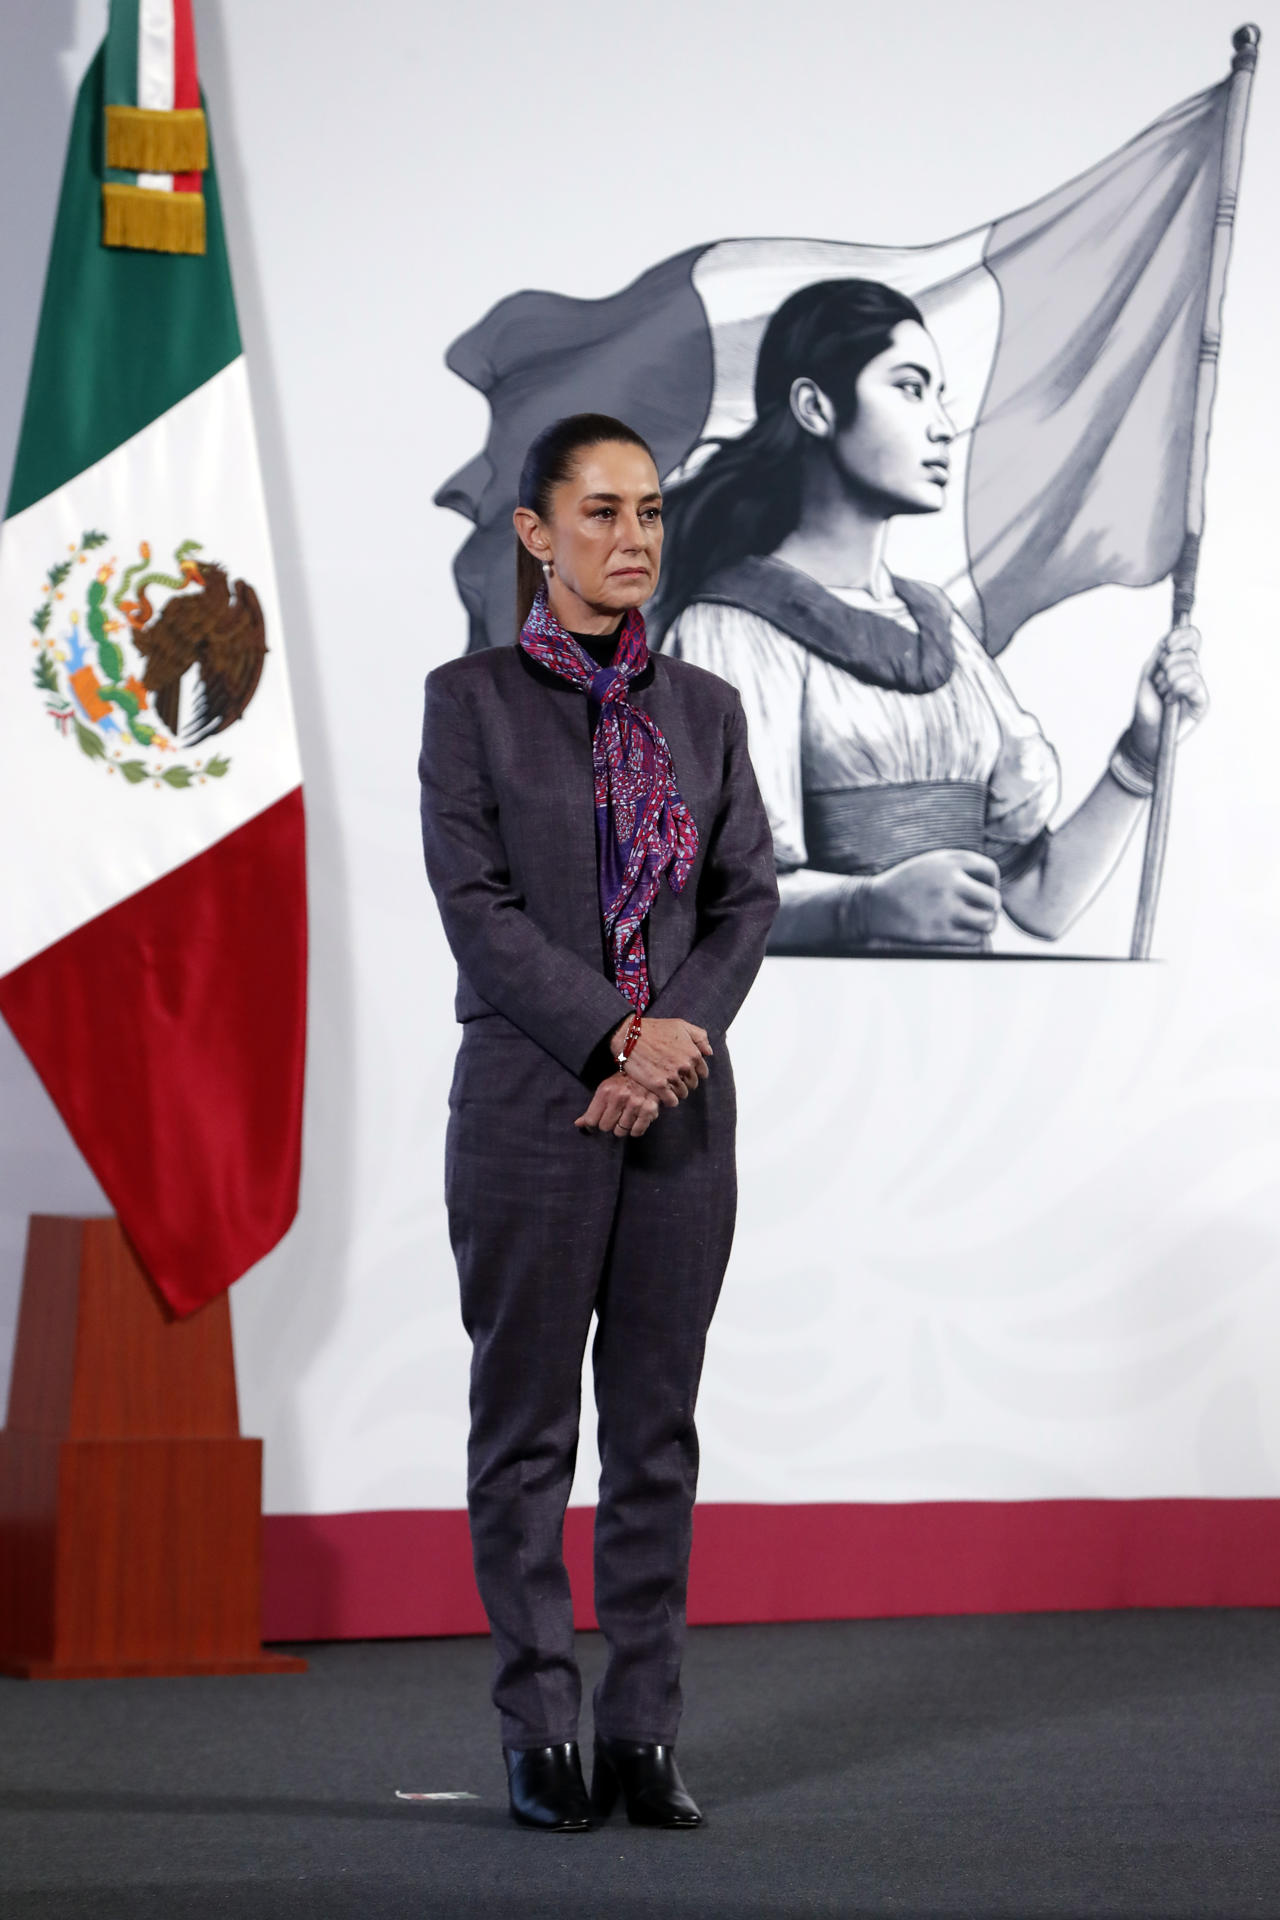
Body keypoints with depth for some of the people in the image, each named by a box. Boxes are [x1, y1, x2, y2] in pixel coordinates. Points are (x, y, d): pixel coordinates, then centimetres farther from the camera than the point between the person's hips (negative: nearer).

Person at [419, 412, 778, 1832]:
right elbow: (477, 902, -9)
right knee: (527, 1428, 2)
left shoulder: (706, 708, 11)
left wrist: (679, 1035, -12)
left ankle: (645, 1729, 11)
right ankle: (540, 1729, 9)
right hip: (532, 1106, -3)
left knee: (657, 1429, 6)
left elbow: (749, 895, 6)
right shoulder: (472, 698, 0)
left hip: (680, 1114, 4)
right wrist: (616, 1037, -17)